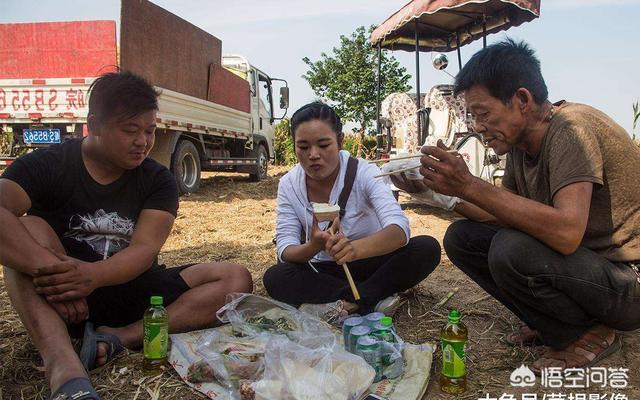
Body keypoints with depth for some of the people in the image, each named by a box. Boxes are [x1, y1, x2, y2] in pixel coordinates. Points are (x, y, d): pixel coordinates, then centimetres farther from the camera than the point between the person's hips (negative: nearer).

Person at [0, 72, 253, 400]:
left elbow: (144, 249, -16)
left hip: (135, 292, 2)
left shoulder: (158, 181, -2)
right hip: (62, 300, -2)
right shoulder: (47, 165, -7)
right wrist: (49, 266, -43)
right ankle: (64, 368, -47)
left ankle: (118, 337, -30)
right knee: (29, 231, -29)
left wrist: (93, 275, -37)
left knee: (236, 279, -15)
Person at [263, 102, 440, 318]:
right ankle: (372, 299, -21)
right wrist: (313, 247, -39)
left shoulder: (364, 172, -18)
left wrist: (356, 248, -53)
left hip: (371, 264, -1)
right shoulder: (288, 185, -9)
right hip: (323, 271, 2)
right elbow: (285, 249, -14)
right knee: (274, 278, -27)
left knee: (427, 248, -25)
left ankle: (346, 303, -22)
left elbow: (399, 228, -31)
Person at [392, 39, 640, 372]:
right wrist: (434, 193, -6)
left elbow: (566, 232, -37)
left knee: (512, 250, -33)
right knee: (461, 237, -1)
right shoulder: (519, 142, 1)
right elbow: (505, 217, 4)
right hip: (576, 262, 8)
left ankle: (587, 334, -4)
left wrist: (469, 185, -35)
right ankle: (548, 323, 7)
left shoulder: (571, 128, -24)